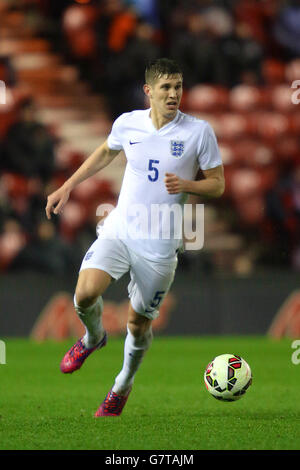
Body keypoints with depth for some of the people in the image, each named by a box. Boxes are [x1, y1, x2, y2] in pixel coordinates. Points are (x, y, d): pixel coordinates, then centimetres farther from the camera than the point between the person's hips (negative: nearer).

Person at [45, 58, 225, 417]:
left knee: (139, 324, 6)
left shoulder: (199, 131, -7)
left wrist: (186, 185, -19)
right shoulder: (127, 123, 1)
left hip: (160, 244, -1)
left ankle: (123, 385, 35)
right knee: (85, 294, -21)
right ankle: (93, 338, 15)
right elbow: (105, 153, 22)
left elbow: (217, 185, 1)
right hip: (119, 229, 1)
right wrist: (67, 187, 20)